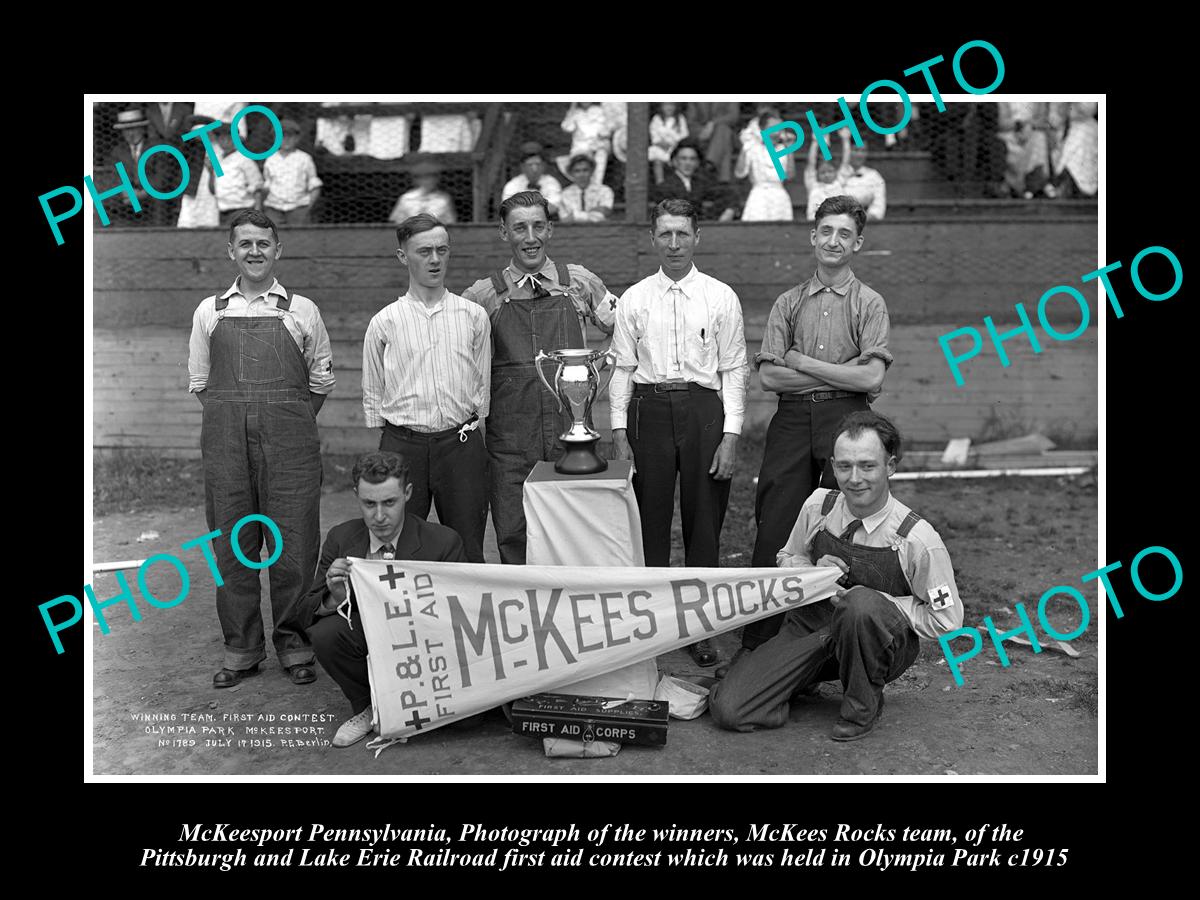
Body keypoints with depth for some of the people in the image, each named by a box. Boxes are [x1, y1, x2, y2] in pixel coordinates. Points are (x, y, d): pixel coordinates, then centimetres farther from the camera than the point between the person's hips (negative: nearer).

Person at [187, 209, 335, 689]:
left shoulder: (301, 310, 9)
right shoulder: (209, 311, 13)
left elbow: (321, 379, 13)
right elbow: (199, 380, 16)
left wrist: (292, 423, 7)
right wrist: (234, 417, 8)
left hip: (289, 437, -1)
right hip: (225, 439, 2)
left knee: (294, 542, -2)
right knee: (232, 543, 4)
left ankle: (294, 646, 12)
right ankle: (241, 649, 16)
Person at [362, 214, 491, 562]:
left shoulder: (474, 317, 6)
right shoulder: (384, 322, 3)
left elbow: (482, 384, 12)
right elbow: (372, 393, 10)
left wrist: (467, 431, 6)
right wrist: (393, 438, 5)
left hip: (461, 444, 1)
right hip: (402, 446, 0)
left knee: (467, 552, 5)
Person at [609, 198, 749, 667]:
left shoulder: (721, 297, 5)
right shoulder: (633, 299, 8)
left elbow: (734, 370, 3)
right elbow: (622, 369, 7)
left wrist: (730, 436, -5)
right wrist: (619, 432, 0)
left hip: (704, 409, 0)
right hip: (649, 409, 1)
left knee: (703, 522, 5)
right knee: (649, 519, 5)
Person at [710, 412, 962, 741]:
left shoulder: (917, 539, -18)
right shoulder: (819, 506, -6)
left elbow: (946, 620, -8)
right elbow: (788, 558, 13)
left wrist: (875, 602, -17)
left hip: (885, 644, -3)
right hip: (810, 625, 3)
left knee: (862, 604, -41)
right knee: (729, 710, -16)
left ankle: (862, 707, -11)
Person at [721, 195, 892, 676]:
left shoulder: (869, 303, 5)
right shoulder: (788, 303, 12)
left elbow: (871, 378, -8)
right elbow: (768, 376, 2)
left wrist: (803, 362, -4)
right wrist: (839, 373, -4)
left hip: (845, 419, -2)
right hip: (792, 420, 2)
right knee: (775, 532, -1)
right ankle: (754, 644, 6)